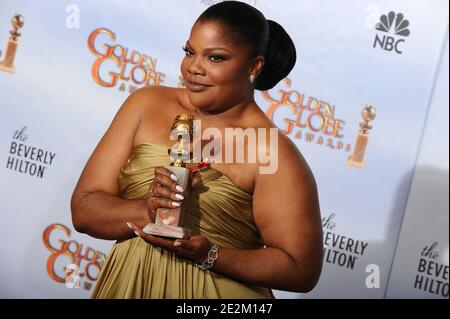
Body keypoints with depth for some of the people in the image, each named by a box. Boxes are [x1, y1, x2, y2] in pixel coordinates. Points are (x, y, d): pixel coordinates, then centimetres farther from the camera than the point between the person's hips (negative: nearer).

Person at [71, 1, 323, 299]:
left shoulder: (272, 151, -15)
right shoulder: (146, 104, -5)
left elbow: (302, 269, -14)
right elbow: (83, 210, -6)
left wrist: (208, 255, -24)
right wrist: (148, 210, -23)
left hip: (216, 291, -3)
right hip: (125, 285, 4)